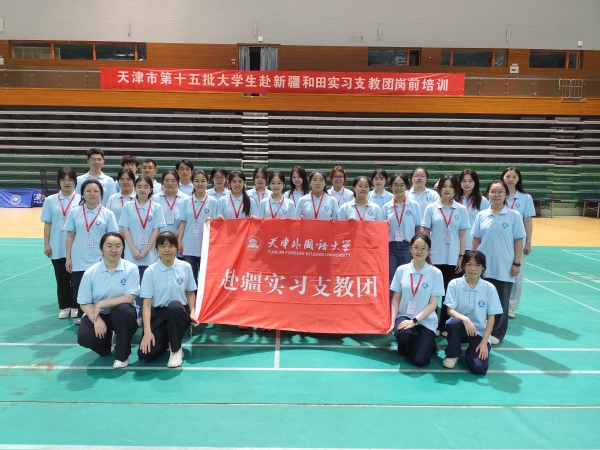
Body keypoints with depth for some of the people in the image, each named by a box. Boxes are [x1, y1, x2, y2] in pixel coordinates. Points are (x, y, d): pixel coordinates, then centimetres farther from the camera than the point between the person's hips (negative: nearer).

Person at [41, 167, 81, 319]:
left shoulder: (81, 200, -3)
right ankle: (64, 307, 23)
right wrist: (46, 244, 2)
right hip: (57, 247, 2)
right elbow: (47, 224, 5)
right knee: (62, 279, 10)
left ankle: (75, 306, 19)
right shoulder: (50, 200, 4)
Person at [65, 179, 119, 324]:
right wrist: (68, 258, 4)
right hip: (78, 261, 2)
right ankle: (81, 316, 27)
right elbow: (70, 236, 7)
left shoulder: (108, 214, 0)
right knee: (79, 291, 9)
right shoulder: (74, 212, 4)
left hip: (100, 262, -2)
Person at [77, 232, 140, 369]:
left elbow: (129, 298, -18)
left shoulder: (131, 269, -12)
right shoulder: (90, 273, -7)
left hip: (121, 314, -1)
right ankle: (106, 339, 16)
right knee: (85, 338, -27)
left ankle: (123, 354, -12)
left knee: (124, 309, -36)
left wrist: (101, 304, -21)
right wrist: (96, 319, -22)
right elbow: (84, 303, -5)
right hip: (97, 314, 2)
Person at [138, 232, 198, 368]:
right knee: (145, 354, -19)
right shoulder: (150, 271, -6)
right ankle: (166, 340, 17)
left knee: (174, 306, -39)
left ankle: (176, 350, -16)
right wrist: (147, 331, -15)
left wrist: (192, 312, -7)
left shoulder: (185, 267, -2)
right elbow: (147, 302, -8)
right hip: (158, 314, 0)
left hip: (179, 312, 0)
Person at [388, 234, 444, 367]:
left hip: (426, 320, -1)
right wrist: (393, 322, -8)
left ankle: (429, 343, 19)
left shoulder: (435, 273, -8)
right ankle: (408, 343, 4)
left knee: (420, 360, -15)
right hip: (404, 316, 1)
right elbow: (396, 299, 2)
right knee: (402, 334, -34)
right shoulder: (401, 270, -2)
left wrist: (414, 321, -17)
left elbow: (433, 304, -8)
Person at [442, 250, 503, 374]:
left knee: (479, 368, -20)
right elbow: (450, 310, -12)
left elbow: (491, 317, -3)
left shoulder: (489, 288, -7)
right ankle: (452, 354, -7)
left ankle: (472, 349, 17)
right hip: (460, 327, 0)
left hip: (479, 331, 0)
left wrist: (484, 342, -10)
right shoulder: (454, 284, -9)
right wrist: (465, 319, -33)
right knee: (454, 322, -37)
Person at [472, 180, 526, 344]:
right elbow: (476, 239, 6)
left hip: (505, 268, -2)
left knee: (501, 303, 9)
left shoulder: (514, 215, -4)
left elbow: (518, 241, -2)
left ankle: (497, 333, 24)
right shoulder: (481, 215, 2)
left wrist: (516, 263, -5)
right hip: (483, 267, 2)